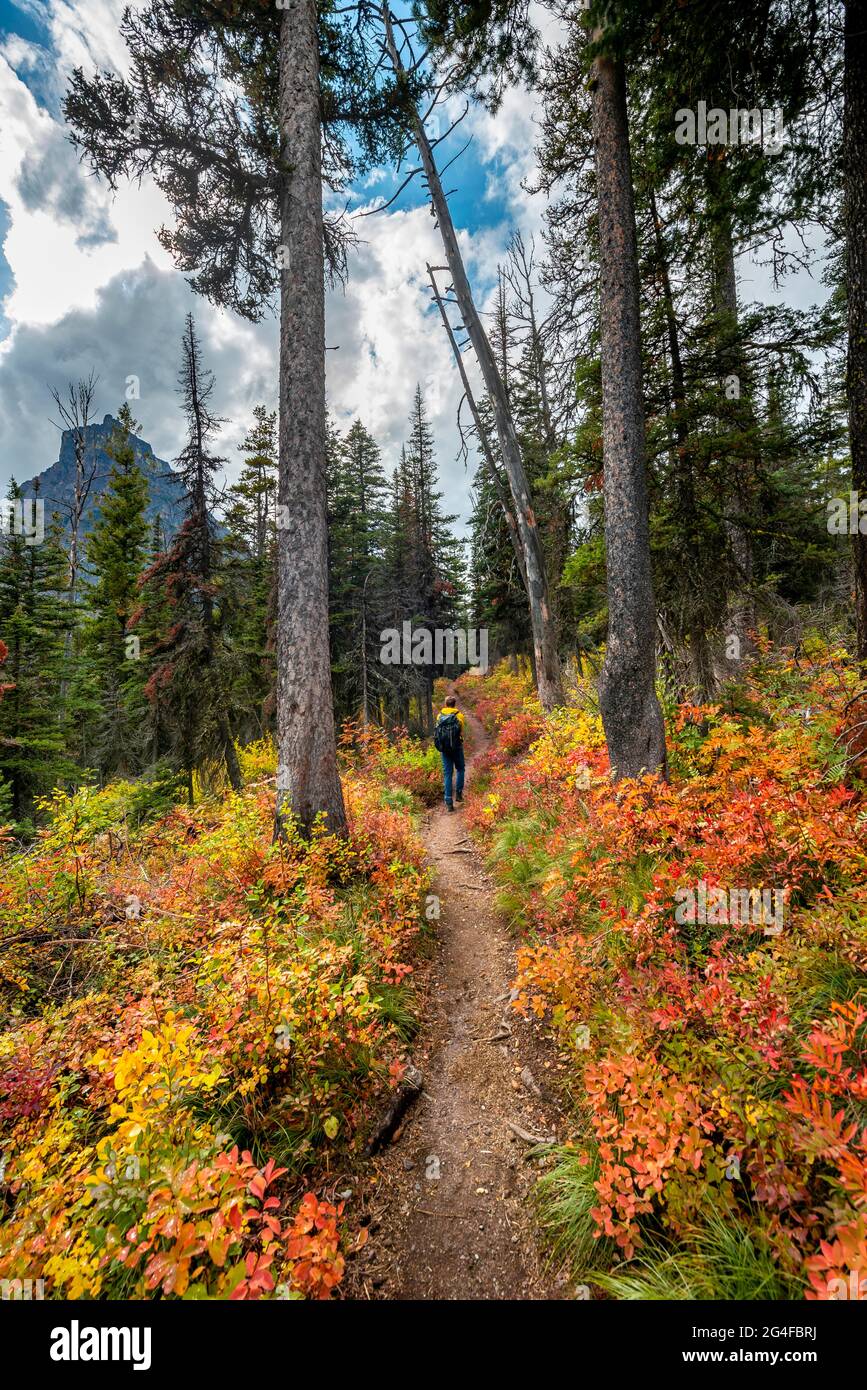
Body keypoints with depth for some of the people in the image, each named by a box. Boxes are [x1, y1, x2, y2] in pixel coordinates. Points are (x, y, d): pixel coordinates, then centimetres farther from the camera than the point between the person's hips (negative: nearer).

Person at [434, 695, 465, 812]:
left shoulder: (440, 715, 4)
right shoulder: (459, 715, -4)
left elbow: (437, 731, 6)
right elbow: (461, 732, -2)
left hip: (444, 748, 2)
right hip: (456, 746, -2)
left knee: (447, 774, 5)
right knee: (460, 769, 21)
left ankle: (448, 802, 2)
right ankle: (458, 793, 14)